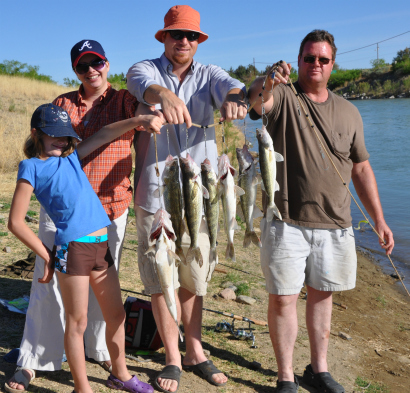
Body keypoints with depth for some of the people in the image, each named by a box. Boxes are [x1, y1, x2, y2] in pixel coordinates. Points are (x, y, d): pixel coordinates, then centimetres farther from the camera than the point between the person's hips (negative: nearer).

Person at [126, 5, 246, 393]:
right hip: (155, 194, -2)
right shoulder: (145, 69, 2)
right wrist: (163, 94, -48)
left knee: (193, 278, 12)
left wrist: (234, 98, -41)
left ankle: (195, 352, 29)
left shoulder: (209, 74, 8)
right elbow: (143, 83, -23)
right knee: (160, 278, 5)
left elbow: (230, 85, -15)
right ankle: (173, 358, 21)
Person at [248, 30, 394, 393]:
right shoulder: (282, 97, -2)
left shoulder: (348, 112, 10)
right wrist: (267, 83, -50)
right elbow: (256, 99, -26)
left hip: (334, 224, 4)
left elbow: (361, 168, 13)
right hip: (287, 222, -4)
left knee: (321, 294, 14)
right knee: (282, 298, -1)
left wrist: (379, 220, 10)